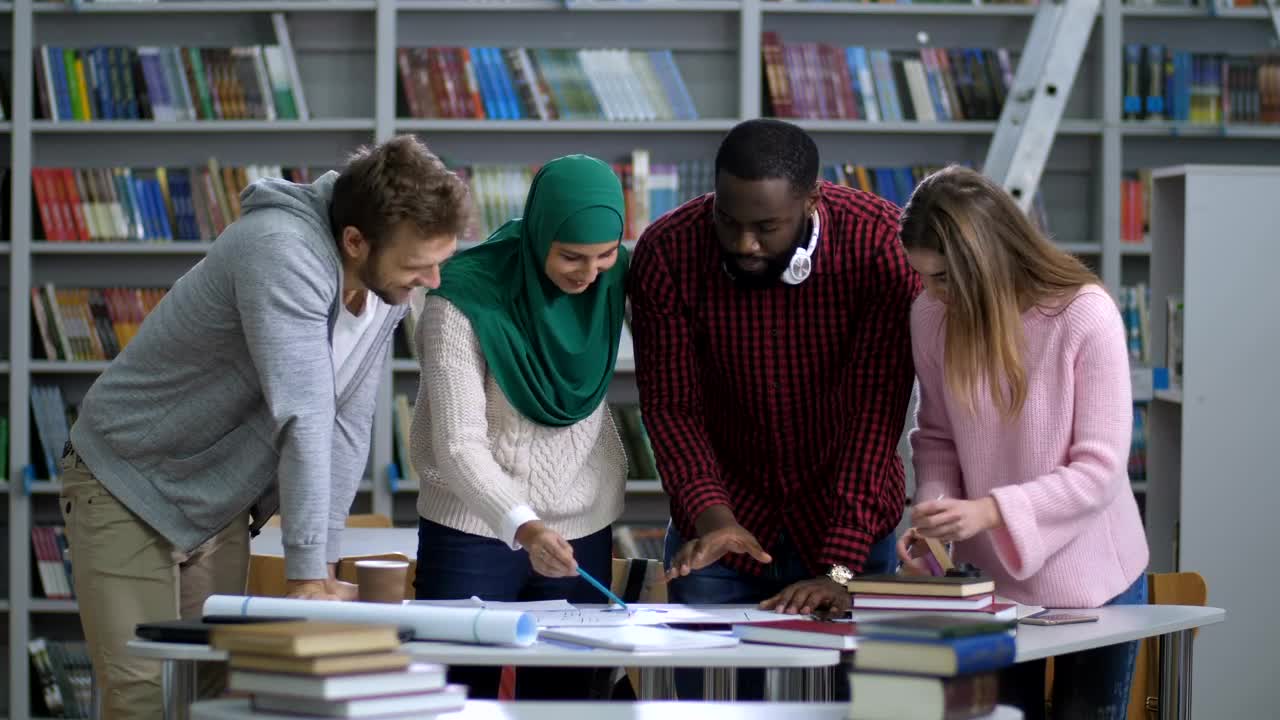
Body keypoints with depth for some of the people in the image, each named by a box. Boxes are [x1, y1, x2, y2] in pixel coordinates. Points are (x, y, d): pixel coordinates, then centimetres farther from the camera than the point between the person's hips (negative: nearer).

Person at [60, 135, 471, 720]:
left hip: (222, 508, 7)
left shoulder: (388, 283, -7)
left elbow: (346, 425, -4)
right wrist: (306, 576, -37)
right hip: (128, 489, -7)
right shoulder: (282, 253, -32)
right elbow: (302, 418, -36)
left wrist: (326, 567, -8)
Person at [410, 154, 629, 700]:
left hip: (583, 530, 4)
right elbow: (459, 444, -23)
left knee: (562, 695, 4)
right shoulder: (466, 298, -17)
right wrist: (524, 527, -36)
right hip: (477, 532, -4)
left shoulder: (613, 278, -3)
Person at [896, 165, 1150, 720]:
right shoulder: (931, 318, -8)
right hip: (989, 582, 3)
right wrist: (931, 514, -15)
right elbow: (937, 437, 4)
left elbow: (1099, 470, -20)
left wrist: (989, 510, -30)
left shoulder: (1084, 315, -20)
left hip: (1092, 585, -3)